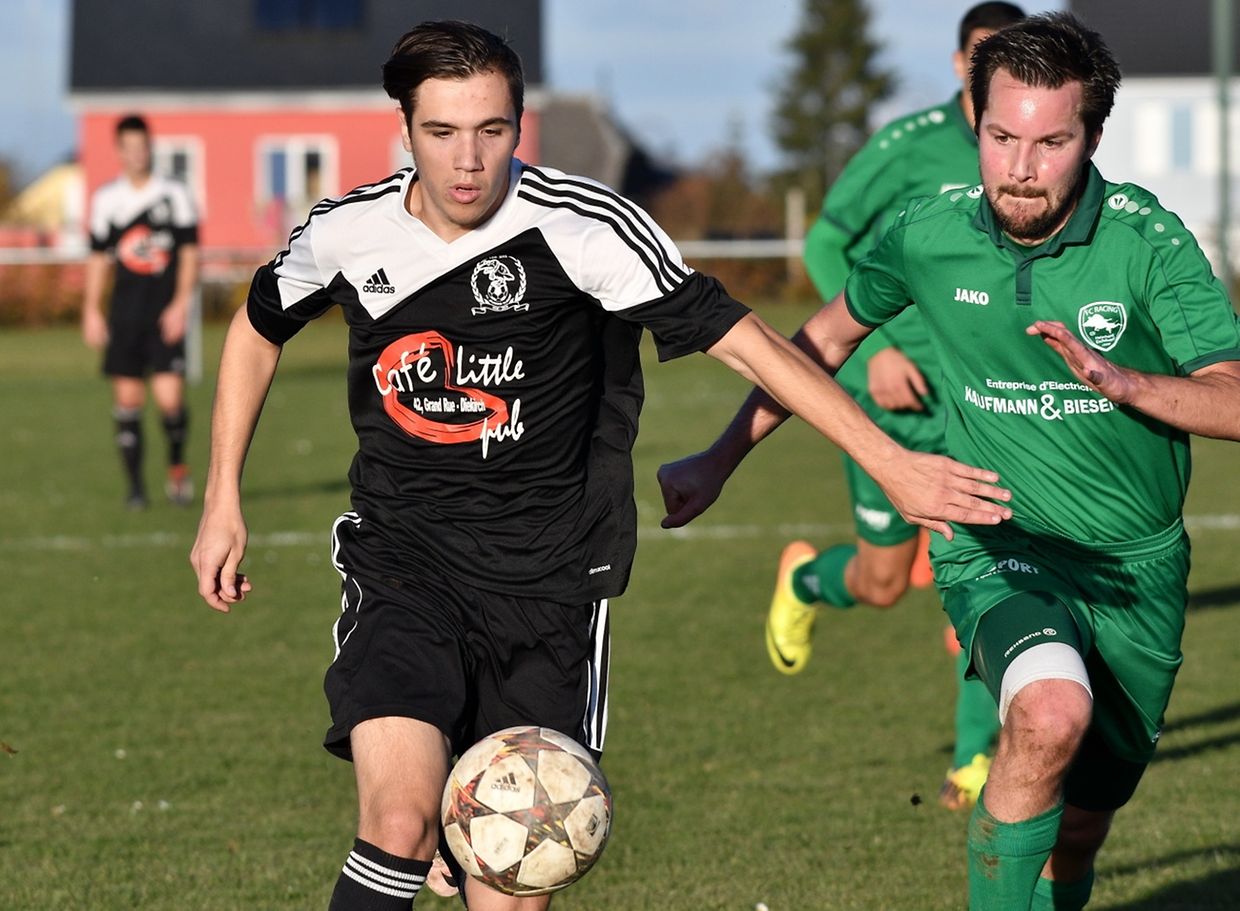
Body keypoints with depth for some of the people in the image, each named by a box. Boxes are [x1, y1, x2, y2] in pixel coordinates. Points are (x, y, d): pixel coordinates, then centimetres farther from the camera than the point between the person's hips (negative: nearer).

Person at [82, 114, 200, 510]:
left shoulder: (175, 194, 2)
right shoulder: (106, 198, 7)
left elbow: (189, 253, 3)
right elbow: (98, 258, 12)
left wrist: (181, 304, -6)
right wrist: (91, 310, 6)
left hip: (166, 314, -2)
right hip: (125, 311, 2)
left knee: (170, 399, -10)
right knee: (128, 399, 0)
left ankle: (177, 465, 16)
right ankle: (135, 485, 8)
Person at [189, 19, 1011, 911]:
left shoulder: (583, 225, -13)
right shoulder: (346, 233, -4)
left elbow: (740, 337, -14)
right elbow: (259, 328, 17)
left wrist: (890, 461, -19)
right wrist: (224, 501, 16)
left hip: (547, 574, 0)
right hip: (403, 559, 0)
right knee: (401, 819, -23)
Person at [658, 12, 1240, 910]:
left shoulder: (1147, 239, -15)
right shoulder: (931, 236, -9)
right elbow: (828, 336, 11)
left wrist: (1117, 382, -39)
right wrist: (720, 459, 16)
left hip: (1138, 568, 1)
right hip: (998, 553, -1)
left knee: (1075, 836, 13)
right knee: (1051, 712, -34)